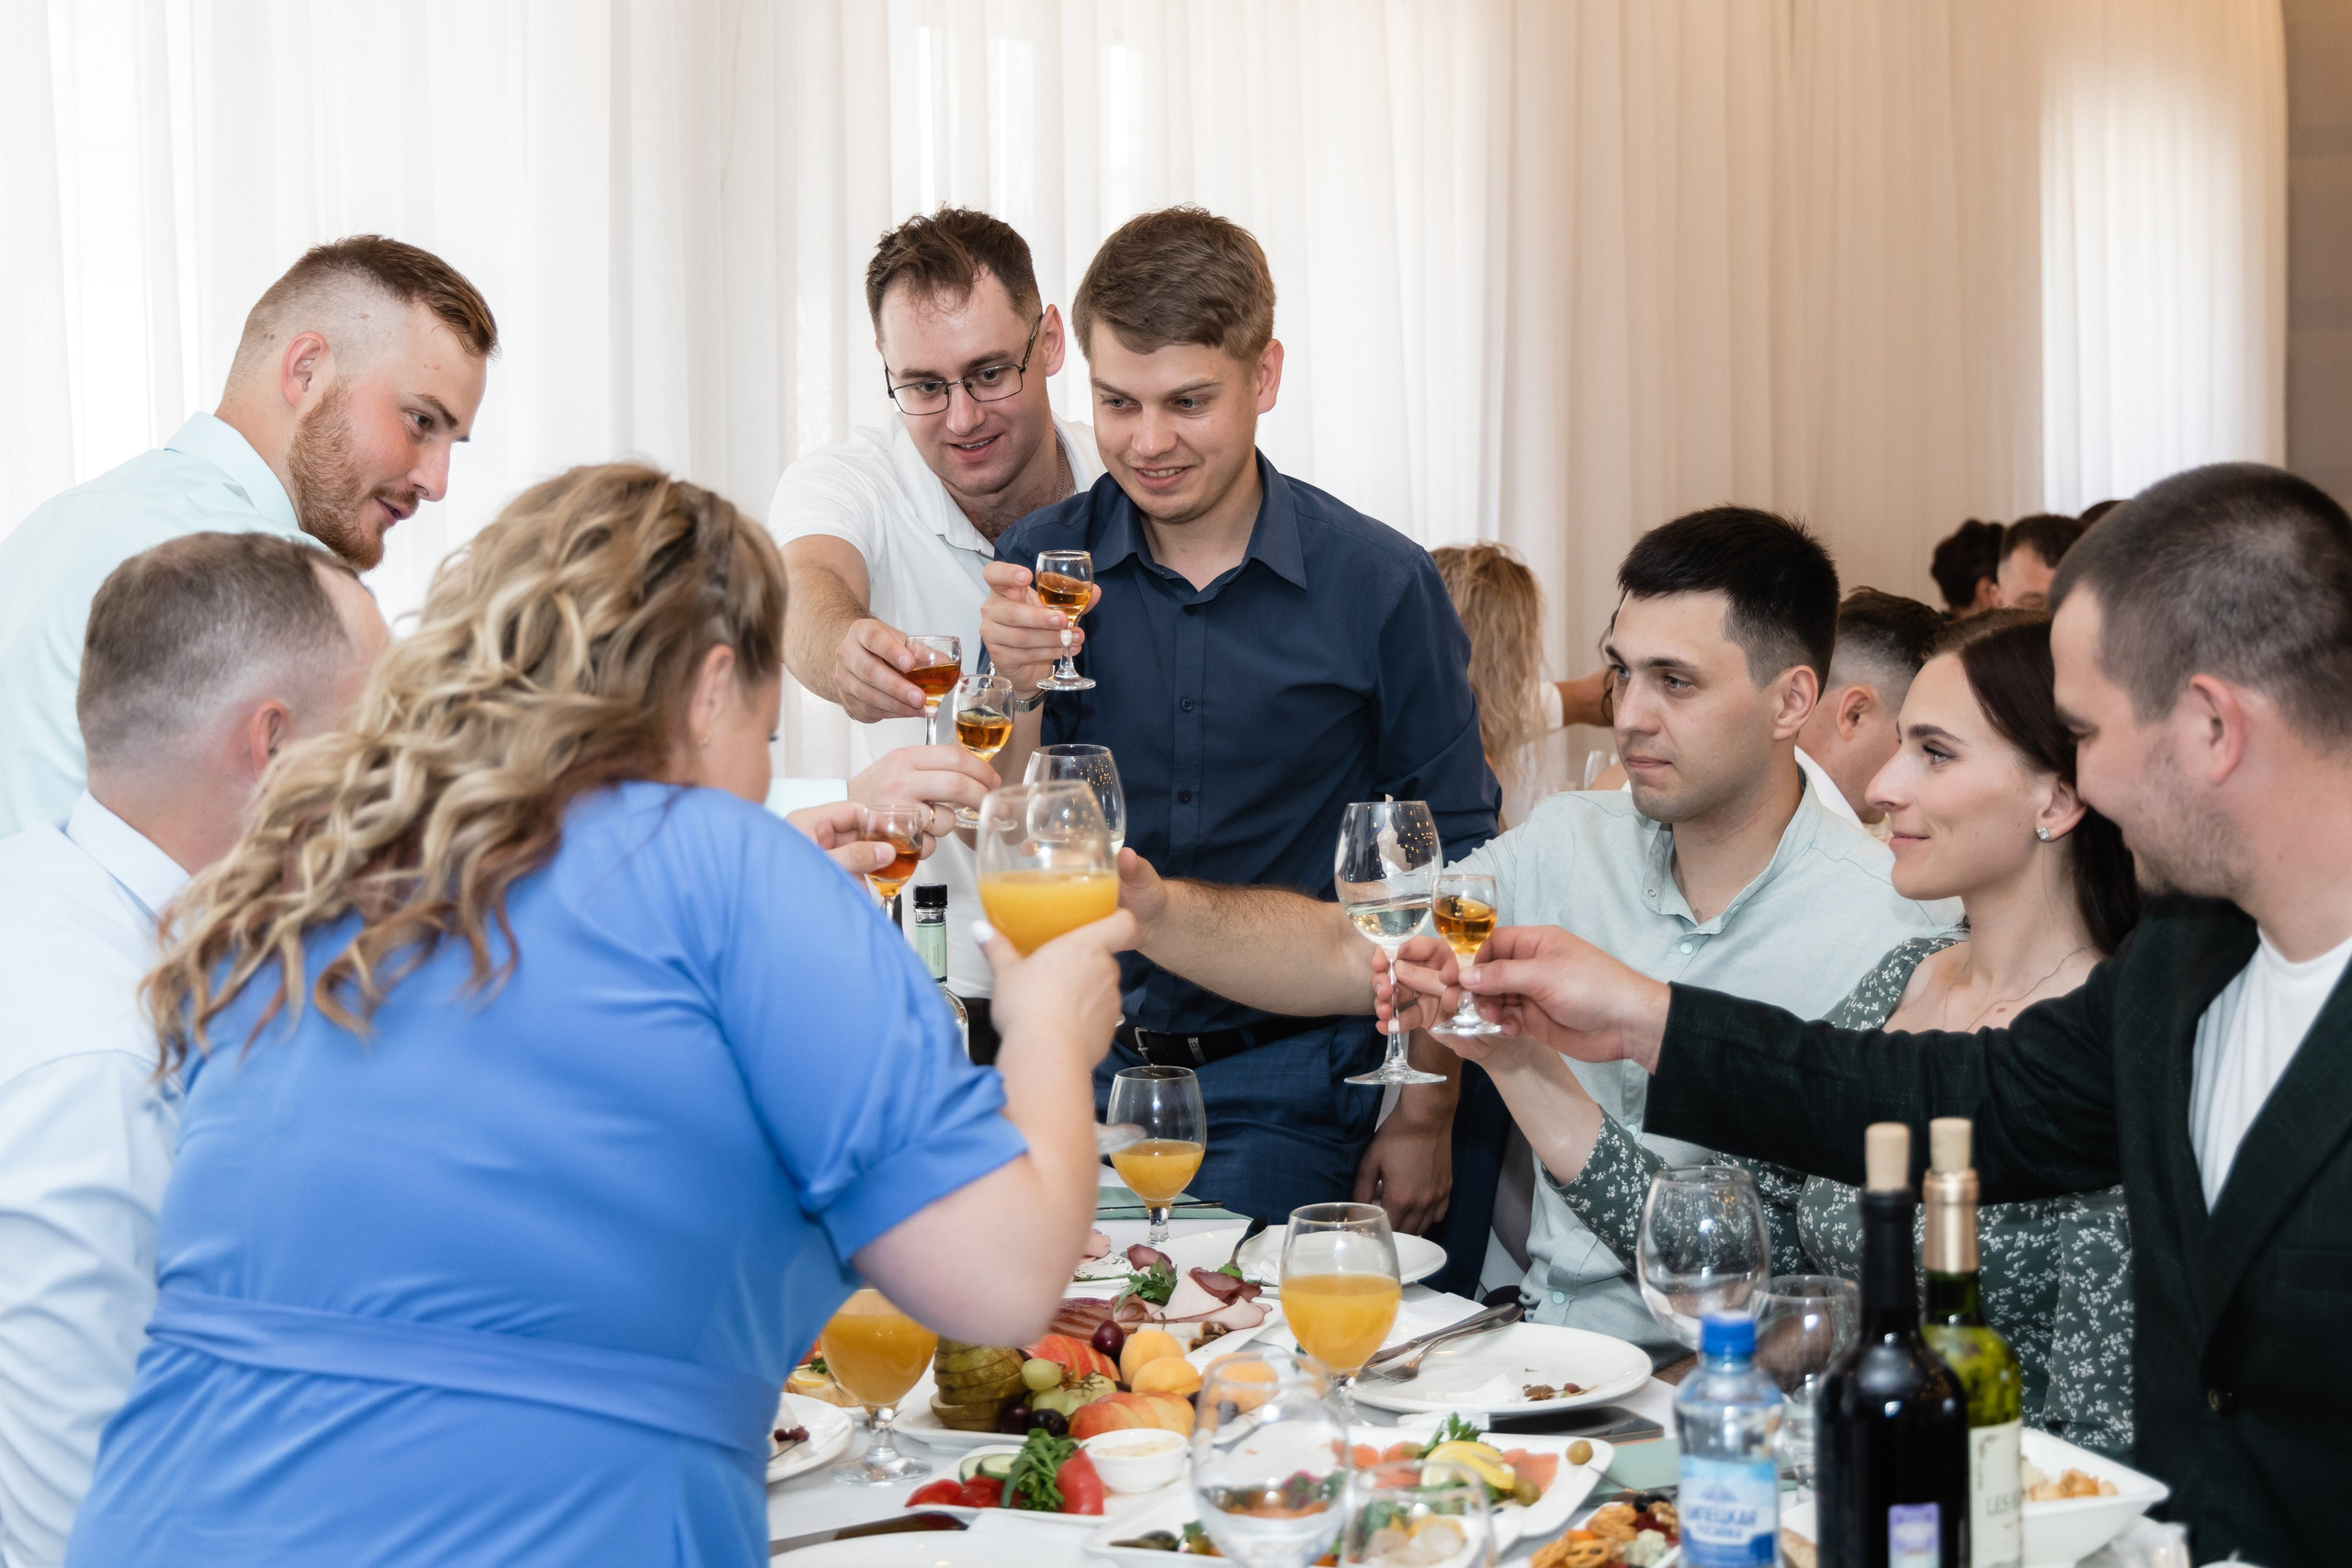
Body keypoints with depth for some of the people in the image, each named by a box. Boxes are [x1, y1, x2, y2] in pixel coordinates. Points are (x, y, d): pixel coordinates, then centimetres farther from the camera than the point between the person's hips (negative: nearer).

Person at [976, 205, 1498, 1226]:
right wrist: (1018, 692, -19)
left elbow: (1450, 865, 0)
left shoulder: (1379, 584, -7)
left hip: (1284, 1085, -2)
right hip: (1082, 1060, 2)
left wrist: (1424, 1114, -3)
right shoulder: (1042, 565, 0)